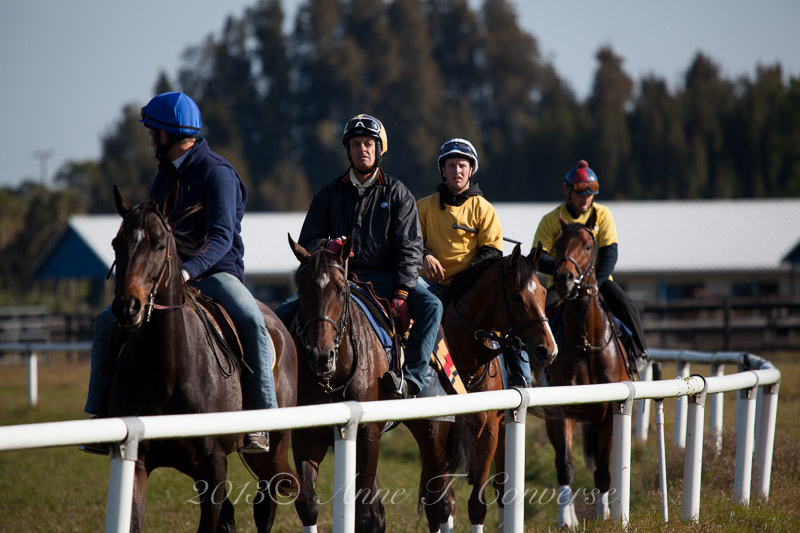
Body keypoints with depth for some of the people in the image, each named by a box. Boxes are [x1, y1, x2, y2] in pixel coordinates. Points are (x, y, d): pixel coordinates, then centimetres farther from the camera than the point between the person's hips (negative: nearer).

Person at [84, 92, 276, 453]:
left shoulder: (218, 173, -10)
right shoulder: (165, 176, 15)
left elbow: (221, 238, -22)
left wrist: (188, 270, -38)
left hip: (216, 273, -7)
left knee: (250, 321, -35)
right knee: (108, 321, -10)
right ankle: (99, 413, -4)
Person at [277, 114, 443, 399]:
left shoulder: (397, 193, 6)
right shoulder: (329, 194, 11)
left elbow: (410, 247, -2)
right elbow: (306, 242, 10)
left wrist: (401, 292, -17)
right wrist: (327, 246, -16)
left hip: (384, 276, -1)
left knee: (431, 306, -29)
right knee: (284, 313, -19)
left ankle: (411, 380, -35)